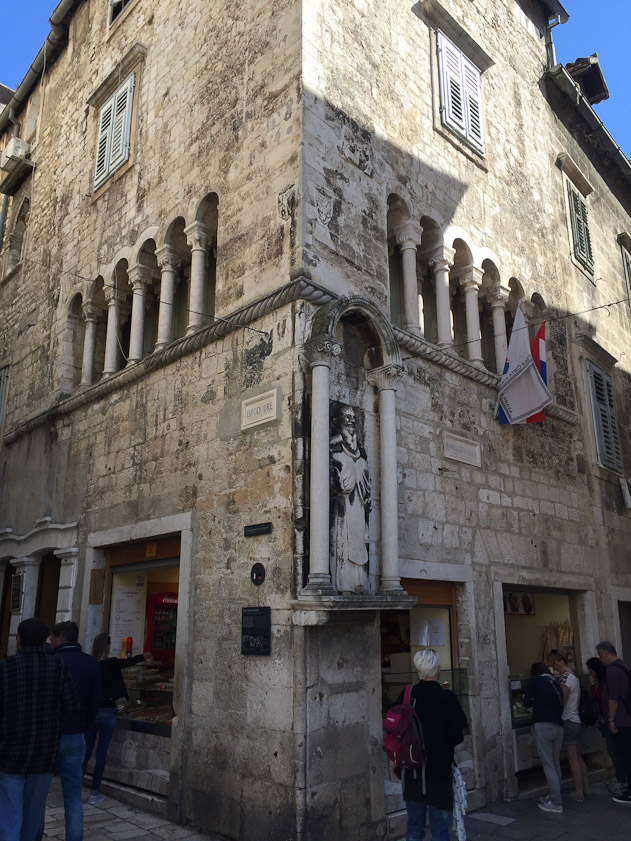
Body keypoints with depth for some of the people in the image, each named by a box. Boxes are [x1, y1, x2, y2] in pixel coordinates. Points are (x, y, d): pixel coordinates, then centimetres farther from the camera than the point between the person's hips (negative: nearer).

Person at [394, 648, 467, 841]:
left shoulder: (406, 696, -6)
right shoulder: (446, 697, -15)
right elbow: (458, 736, -11)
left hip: (411, 771, 4)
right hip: (439, 769, -3)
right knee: (440, 825, 9)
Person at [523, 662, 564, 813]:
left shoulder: (535, 680, 2)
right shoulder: (556, 684, 17)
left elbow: (527, 702, 4)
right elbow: (561, 705, 17)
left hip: (543, 726, -6)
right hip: (558, 727, 6)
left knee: (548, 766, -3)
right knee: (555, 764, 17)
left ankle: (556, 803, -2)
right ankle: (554, 796, 25)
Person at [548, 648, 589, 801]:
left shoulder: (565, 678, -18)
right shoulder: (572, 676, 12)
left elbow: (561, 702, -16)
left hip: (569, 721, -9)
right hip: (575, 720, 9)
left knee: (572, 757, -3)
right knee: (577, 756, 14)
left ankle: (578, 793, 2)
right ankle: (586, 788, 19)